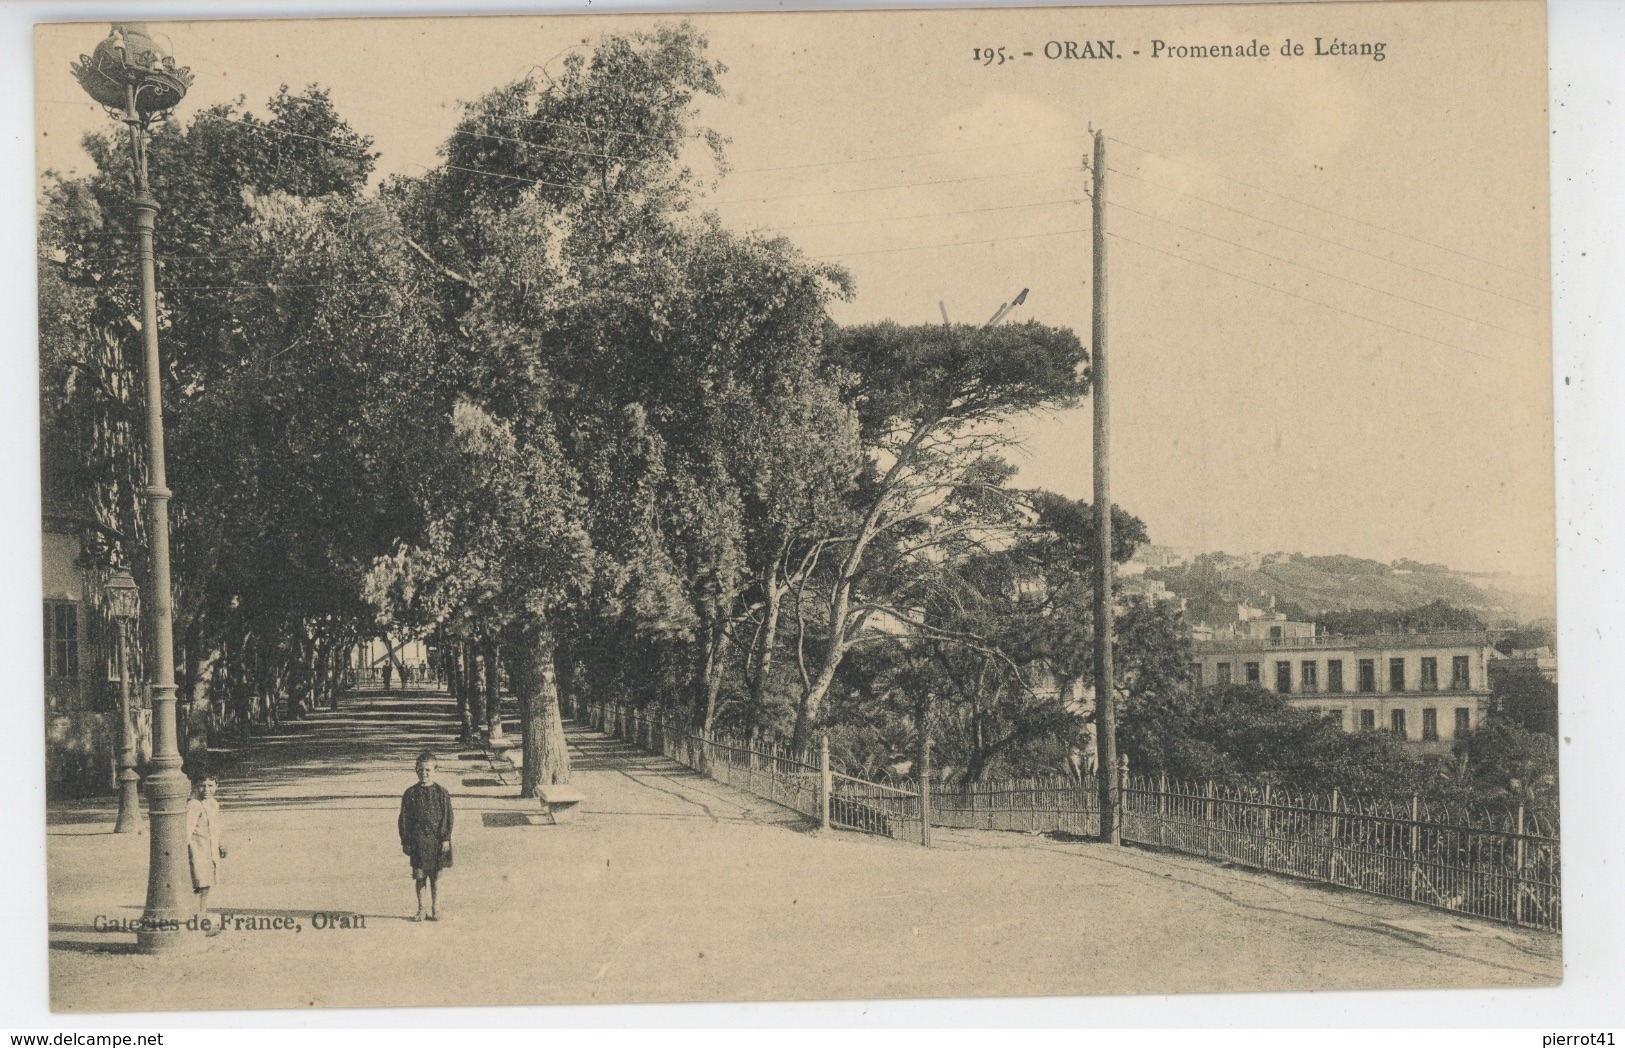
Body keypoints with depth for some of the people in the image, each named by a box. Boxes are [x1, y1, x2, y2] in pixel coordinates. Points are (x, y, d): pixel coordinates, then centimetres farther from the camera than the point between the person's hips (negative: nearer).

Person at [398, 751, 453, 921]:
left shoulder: (441, 792, 1)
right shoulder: (410, 794, 1)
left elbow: (448, 817, 2)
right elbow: (404, 819, 4)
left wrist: (446, 839, -4)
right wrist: (405, 841, 1)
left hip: (437, 840, 0)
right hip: (418, 841, 0)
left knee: (436, 876, 5)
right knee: (419, 876, 2)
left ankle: (435, 910, 14)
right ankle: (421, 910, 12)